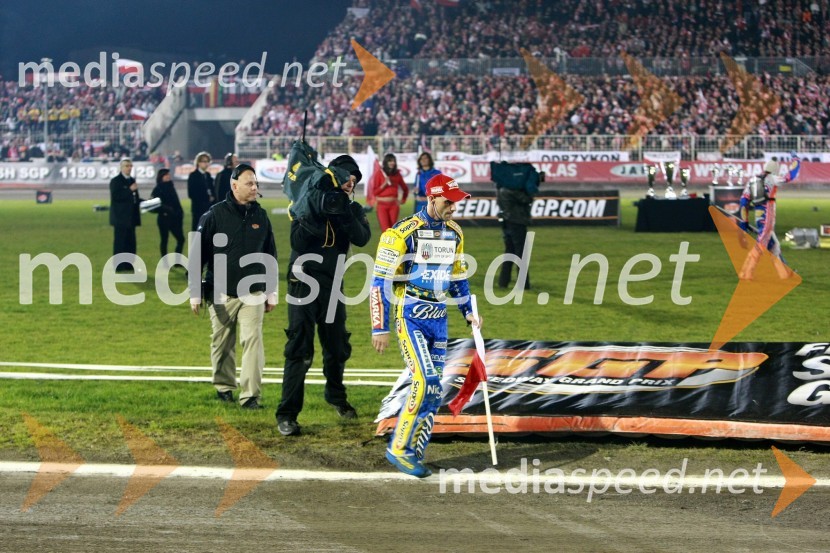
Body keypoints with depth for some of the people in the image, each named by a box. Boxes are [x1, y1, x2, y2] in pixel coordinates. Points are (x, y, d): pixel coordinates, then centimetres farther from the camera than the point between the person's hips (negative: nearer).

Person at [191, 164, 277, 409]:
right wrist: (195, 293, -3)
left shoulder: (261, 216, 6)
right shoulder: (215, 215, -5)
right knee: (222, 344, 9)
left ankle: (251, 395, -9)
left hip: (253, 294, 1)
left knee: (253, 341, -9)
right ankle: (224, 386, 28)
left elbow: (270, 257, 14)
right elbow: (198, 254, -2)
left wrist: (272, 293, 14)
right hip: (221, 294, -1)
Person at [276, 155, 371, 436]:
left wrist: (344, 212, -27)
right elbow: (298, 243, -18)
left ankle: (336, 395, 41)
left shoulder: (352, 210, 4)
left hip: (333, 286, 4)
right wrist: (320, 213, -27)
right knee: (299, 350, -10)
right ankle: (287, 414, -8)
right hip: (304, 284, -4)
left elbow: (362, 238, -14)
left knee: (337, 347, 16)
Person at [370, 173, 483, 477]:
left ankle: (413, 454, 12)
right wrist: (380, 328, -13)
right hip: (410, 317, -7)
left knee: (434, 391, 3)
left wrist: (468, 311, 11)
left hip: (438, 319, 7)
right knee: (426, 383, -17)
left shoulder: (454, 233, 8)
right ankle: (398, 449, -5)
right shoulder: (403, 233, -13)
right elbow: (380, 280, -12)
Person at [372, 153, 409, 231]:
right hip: (382, 205, -3)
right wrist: (384, 184, -14)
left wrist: (403, 200, 12)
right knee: (386, 230, -11)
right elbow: (374, 192, -3)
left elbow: (405, 189, 22)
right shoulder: (380, 174, -1)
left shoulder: (397, 174, 8)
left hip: (394, 205, 3)